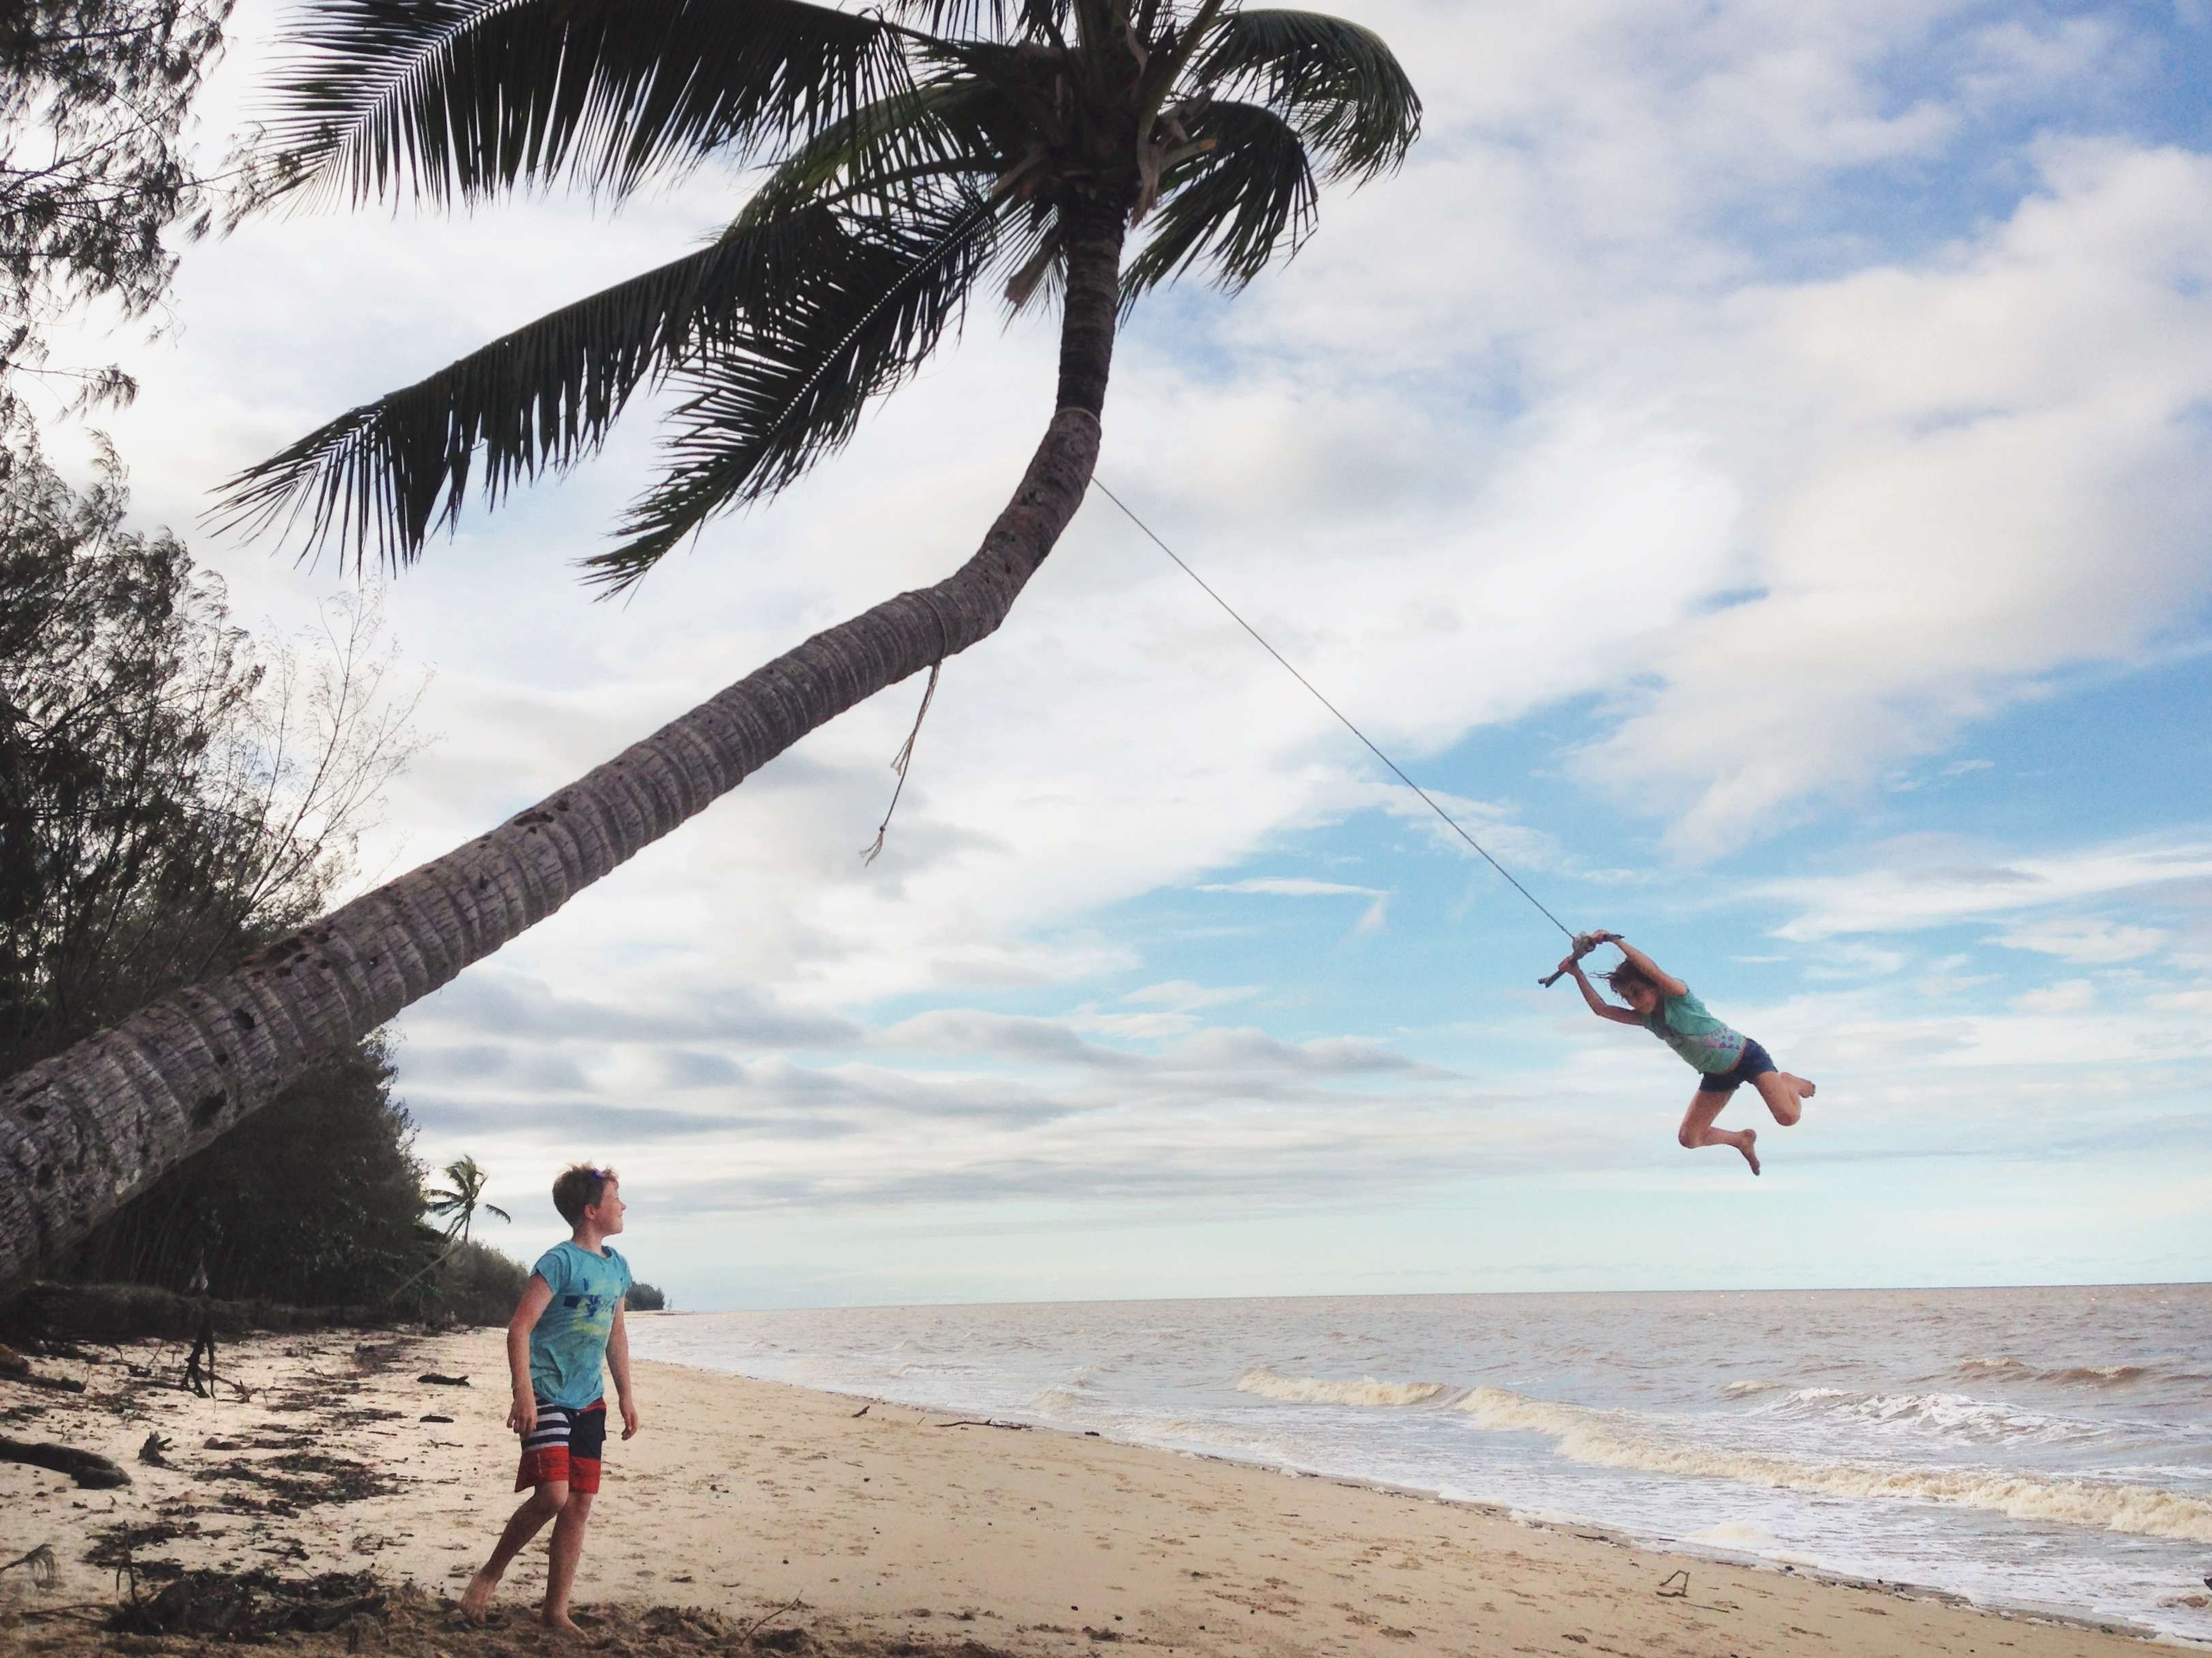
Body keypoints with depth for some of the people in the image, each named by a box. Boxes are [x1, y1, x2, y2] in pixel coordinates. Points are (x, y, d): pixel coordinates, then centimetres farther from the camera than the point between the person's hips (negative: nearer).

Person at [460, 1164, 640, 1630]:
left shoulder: (617, 1267, 11)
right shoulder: (560, 1262, -12)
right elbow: (519, 1329, -16)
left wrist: (626, 1395, 20)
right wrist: (523, 1395, -23)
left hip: (588, 1401, 7)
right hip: (547, 1394, -7)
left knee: (580, 1504, 5)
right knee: (552, 1495, -18)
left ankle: (556, 1612, 14)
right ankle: (490, 1575, 6)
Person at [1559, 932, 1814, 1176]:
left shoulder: (1678, 996, -25)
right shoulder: (1647, 1019, -6)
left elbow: (1654, 970, -44)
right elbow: (1601, 1009, -11)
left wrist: (1616, 940, -46)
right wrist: (1578, 974, -17)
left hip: (1747, 1056, -7)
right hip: (1717, 1074, 7)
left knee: (1787, 1117, -24)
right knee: (1689, 1139, -1)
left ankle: (1788, 1083, 12)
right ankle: (1742, 1139, 27)